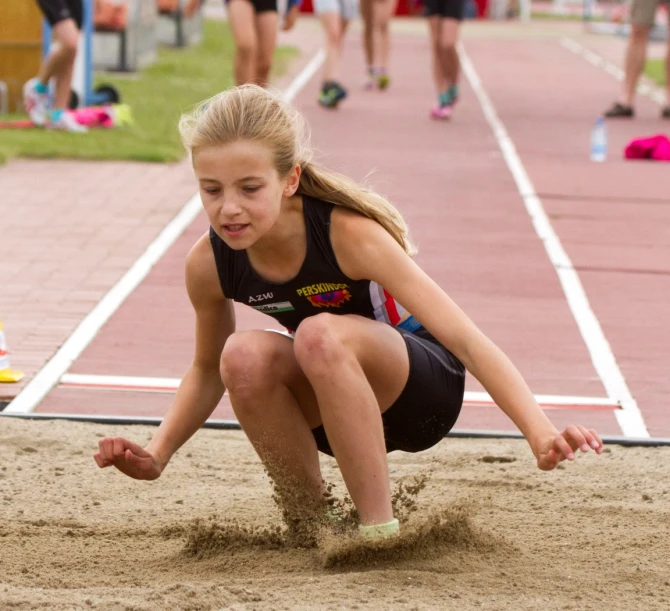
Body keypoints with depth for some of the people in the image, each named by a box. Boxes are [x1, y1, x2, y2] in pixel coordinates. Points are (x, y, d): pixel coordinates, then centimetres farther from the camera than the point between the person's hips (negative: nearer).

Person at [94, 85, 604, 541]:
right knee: (244, 356, -28)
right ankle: (309, 515, -6)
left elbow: (463, 337, -33)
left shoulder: (349, 234, -30)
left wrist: (540, 432, -43)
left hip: (423, 391, -4)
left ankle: (380, 528, -25)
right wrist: (157, 455, -9)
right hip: (337, 409, 4)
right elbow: (208, 369, 6)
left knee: (320, 334, -35)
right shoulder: (209, 264, -16)